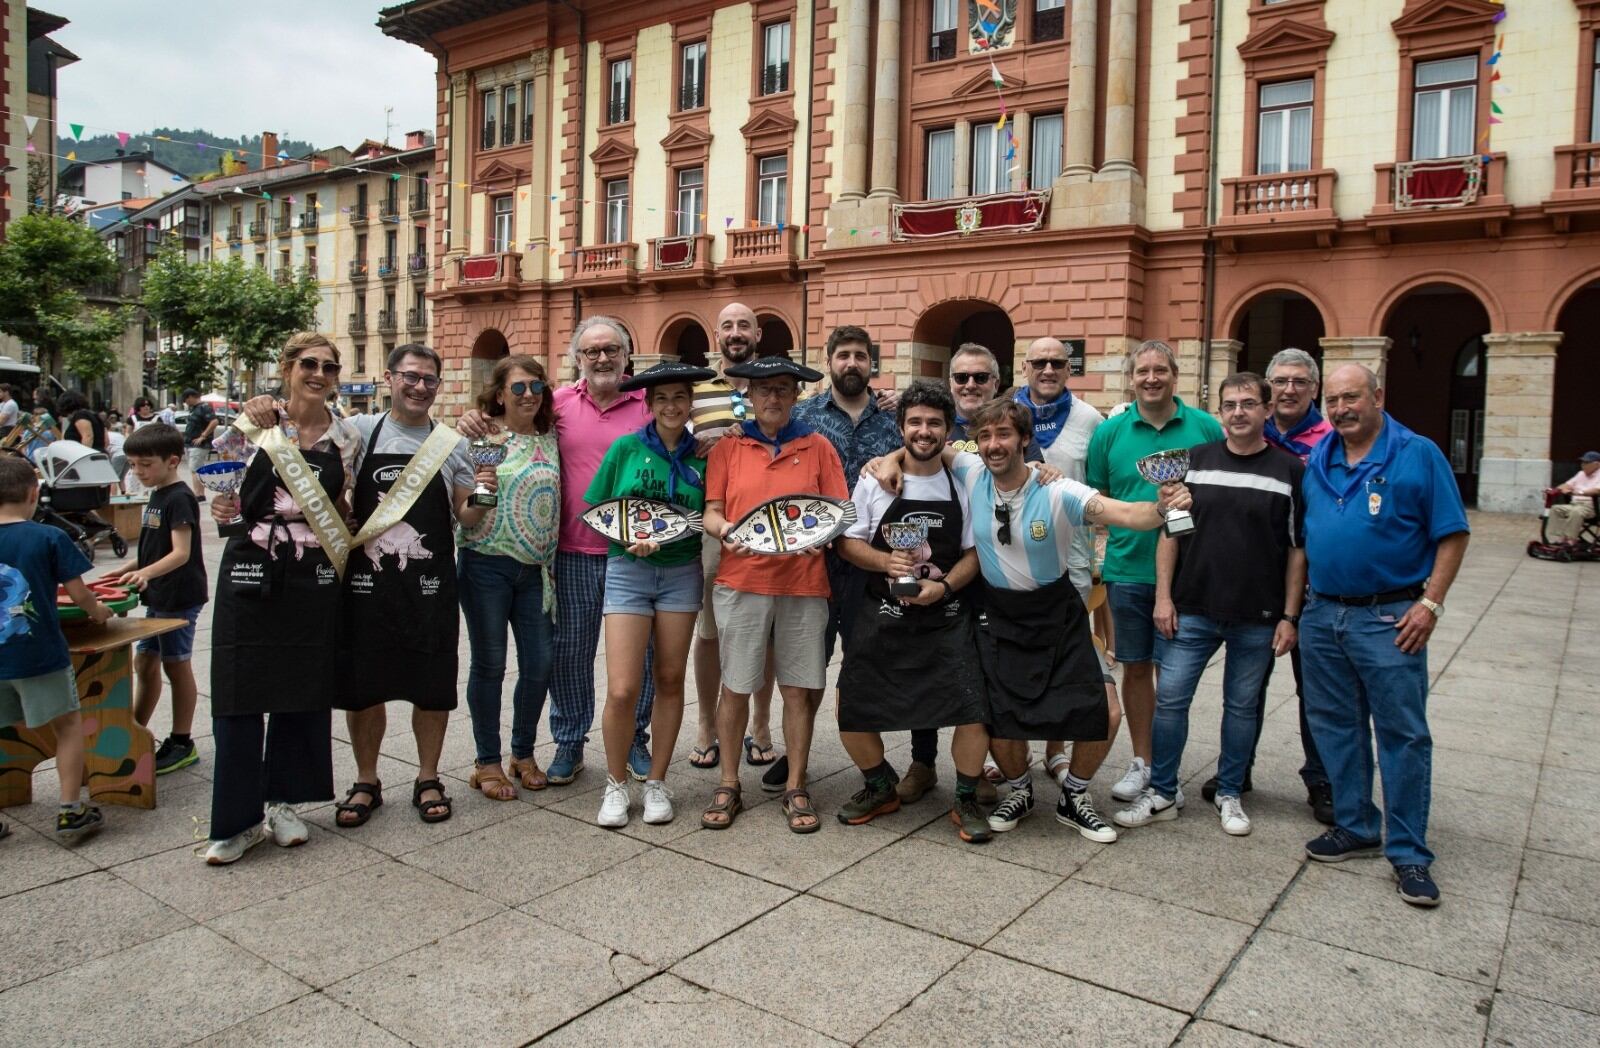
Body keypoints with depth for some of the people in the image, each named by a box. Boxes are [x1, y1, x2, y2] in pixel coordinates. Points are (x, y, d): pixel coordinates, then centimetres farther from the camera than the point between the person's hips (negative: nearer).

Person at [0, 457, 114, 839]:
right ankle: (70, 811, 10)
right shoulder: (50, 538, -10)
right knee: (69, 724, 10)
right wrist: (98, 613, 11)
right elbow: (78, 595, -9)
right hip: (40, 655, -3)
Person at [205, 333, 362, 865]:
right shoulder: (255, 424, 2)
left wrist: (350, 511, -6)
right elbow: (228, 494, 10)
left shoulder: (347, 436, 7)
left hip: (313, 578, 2)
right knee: (239, 692, 0)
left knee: (305, 692, 7)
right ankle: (239, 817, 12)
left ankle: (283, 801, 25)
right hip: (251, 573, -1)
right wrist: (222, 508, -11)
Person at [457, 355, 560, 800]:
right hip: (486, 564, -4)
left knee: (540, 665, 5)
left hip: (535, 569, 4)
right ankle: (487, 762, 19)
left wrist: (551, 564, 9)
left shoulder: (550, 439, 8)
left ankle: (523, 753, 26)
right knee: (490, 664, 4)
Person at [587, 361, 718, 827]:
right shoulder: (625, 448, -2)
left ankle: (656, 781, 23)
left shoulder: (700, 456, 3)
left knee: (670, 681, 8)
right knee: (622, 690, -8)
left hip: (682, 573, 2)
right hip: (628, 571, -2)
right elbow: (593, 510, 0)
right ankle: (616, 784, 14)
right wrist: (629, 539, -14)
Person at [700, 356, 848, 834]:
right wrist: (723, 529, -17)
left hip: (803, 583, 0)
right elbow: (711, 511, 5)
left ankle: (796, 789, 18)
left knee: (800, 688, 5)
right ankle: (728, 785, 20)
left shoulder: (817, 447, 7)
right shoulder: (727, 447, 7)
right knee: (735, 686, 5)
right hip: (740, 582, 0)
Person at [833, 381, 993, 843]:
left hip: (946, 617, 0)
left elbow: (974, 552, 4)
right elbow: (847, 541, 2)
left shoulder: (963, 485, 2)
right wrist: (886, 562, -17)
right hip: (881, 617, 1)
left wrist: (944, 586, -14)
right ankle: (881, 787, 29)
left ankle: (966, 800, 12)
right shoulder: (874, 480, 1)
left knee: (974, 708, -13)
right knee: (852, 709, 1)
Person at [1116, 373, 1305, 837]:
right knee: (1170, 699, 1)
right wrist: (1164, 597, -2)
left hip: (1257, 617, -1)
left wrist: (1289, 616, -2)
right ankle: (1162, 794, 15)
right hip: (1193, 611, 1)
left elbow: (1297, 549, 2)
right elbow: (1170, 532, 5)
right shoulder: (1195, 460, 3)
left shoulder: (1290, 471, 0)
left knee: (1241, 707, 11)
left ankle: (1229, 795, 27)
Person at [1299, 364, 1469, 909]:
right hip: (1322, 615, 5)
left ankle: (1408, 852, 11)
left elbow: (1452, 535, -5)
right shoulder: (1315, 461, 8)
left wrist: (1430, 603, -13)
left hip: (1389, 618, -5)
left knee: (1403, 734, 1)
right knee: (1335, 727, 13)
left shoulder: (1418, 455, -5)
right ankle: (1355, 827, 28)